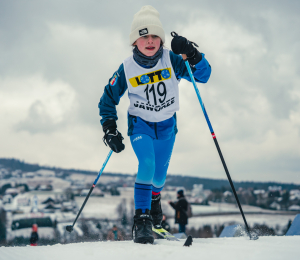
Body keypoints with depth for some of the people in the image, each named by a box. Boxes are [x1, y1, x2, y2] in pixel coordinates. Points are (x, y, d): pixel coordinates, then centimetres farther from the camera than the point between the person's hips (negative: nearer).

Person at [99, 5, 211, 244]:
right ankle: (141, 220, -21)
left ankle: (154, 197, 50)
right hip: (140, 124, -2)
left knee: (159, 175, 12)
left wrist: (191, 55, -38)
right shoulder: (127, 69, -15)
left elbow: (203, 75, -21)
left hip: (167, 125, 2)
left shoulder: (171, 60, -16)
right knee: (147, 164, -26)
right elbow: (108, 99, -3)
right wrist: (109, 129, -12)